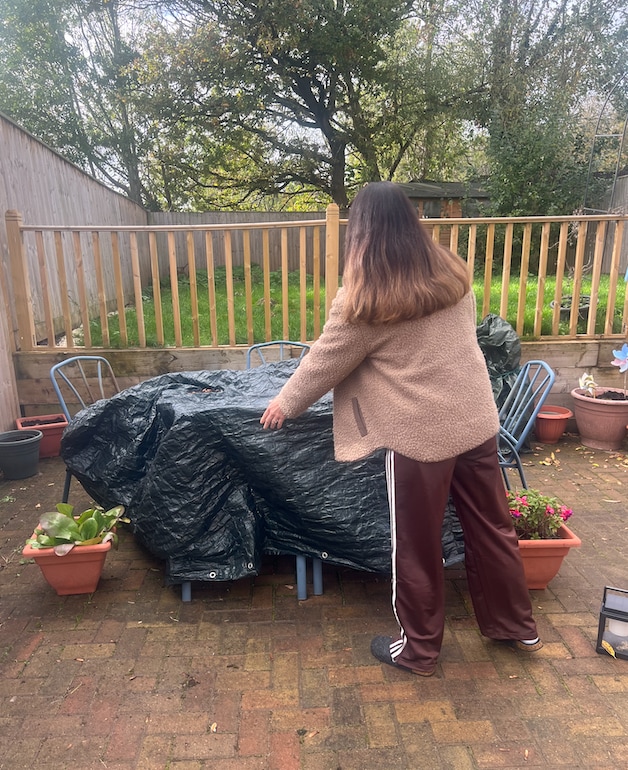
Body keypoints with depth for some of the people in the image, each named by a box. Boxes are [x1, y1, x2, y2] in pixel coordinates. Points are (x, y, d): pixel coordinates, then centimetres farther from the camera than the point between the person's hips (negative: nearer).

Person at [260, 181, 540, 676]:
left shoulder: (363, 299, -13)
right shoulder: (453, 274, 3)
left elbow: (324, 363, -3)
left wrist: (286, 403, 14)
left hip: (420, 434, -6)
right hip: (477, 421, 6)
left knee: (417, 548, 12)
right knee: (492, 527, 21)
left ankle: (419, 650, 33)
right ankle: (517, 626, 42)